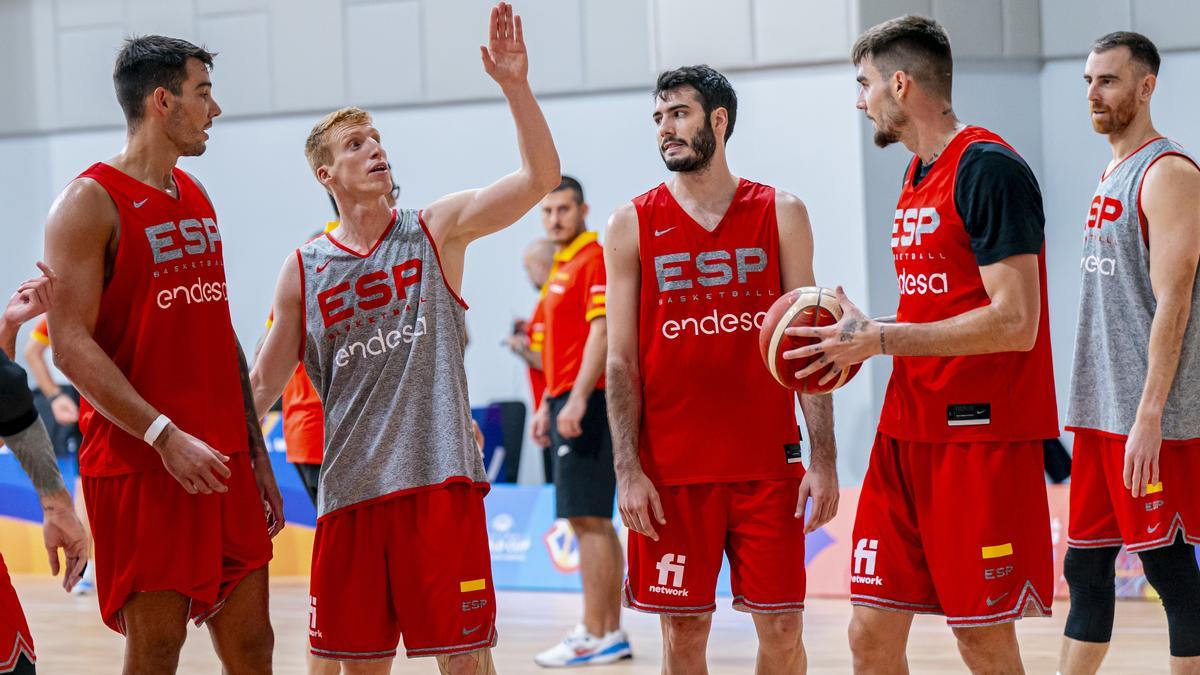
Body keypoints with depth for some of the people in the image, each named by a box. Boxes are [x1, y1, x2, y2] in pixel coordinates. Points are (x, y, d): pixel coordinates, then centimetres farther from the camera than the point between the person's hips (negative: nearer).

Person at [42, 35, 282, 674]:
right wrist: (164, 435, -24)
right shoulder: (89, 203, -8)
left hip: (224, 462, 7)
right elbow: (72, 346, -16)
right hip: (139, 468, -7)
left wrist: (257, 454, 17)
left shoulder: (196, 198, 16)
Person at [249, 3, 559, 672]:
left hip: (439, 479, -2)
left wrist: (515, 85, -18)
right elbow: (267, 381, 11)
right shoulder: (303, 269, 8)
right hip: (350, 488, 2)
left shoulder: (437, 229, 3)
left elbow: (541, 177, -8)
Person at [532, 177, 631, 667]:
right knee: (595, 521, 10)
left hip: (586, 405, -10)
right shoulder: (562, 267, 19)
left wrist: (577, 401, -24)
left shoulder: (594, 261, -10)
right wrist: (547, 406, 21)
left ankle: (594, 637, -10)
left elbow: (601, 334, -19)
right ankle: (611, 631, 12)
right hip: (566, 403, 10)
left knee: (587, 518, -10)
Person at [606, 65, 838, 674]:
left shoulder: (781, 215, 5)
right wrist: (628, 471, -7)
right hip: (671, 469, 0)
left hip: (767, 463, 0)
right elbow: (621, 361, 3)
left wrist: (823, 462, -4)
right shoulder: (632, 227, 4)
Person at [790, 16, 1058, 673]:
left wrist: (880, 340, -17)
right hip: (907, 435, 9)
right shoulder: (918, 175, 16)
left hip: (981, 438, -9)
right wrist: (864, 331, 6)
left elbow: (1014, 322, -20)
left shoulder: (989, 169, -14)